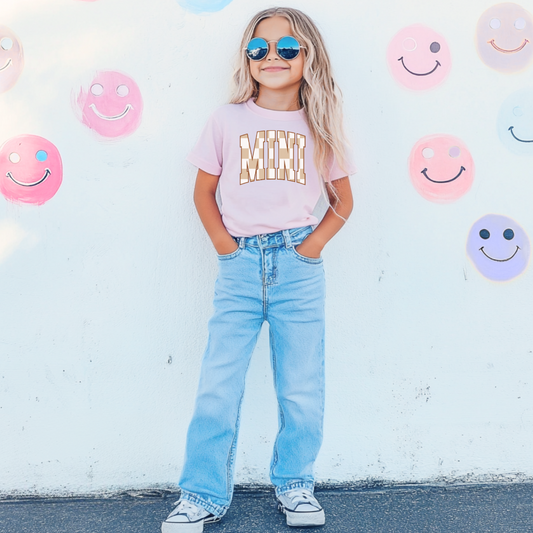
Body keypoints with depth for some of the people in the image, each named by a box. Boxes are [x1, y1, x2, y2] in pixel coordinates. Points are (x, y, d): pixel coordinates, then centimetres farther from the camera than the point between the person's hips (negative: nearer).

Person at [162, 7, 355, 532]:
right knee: (217, 386, -1)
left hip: (298, 266, 1)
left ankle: (294, 484, 24)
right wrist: (223, 243, -1)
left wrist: (315, 243, 0)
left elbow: (342, 199, 15)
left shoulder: (319, 126, 9)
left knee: (301, 387, 6)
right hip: (239, 266, 0)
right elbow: (203, 192, 12)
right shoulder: (228, 120, 8)